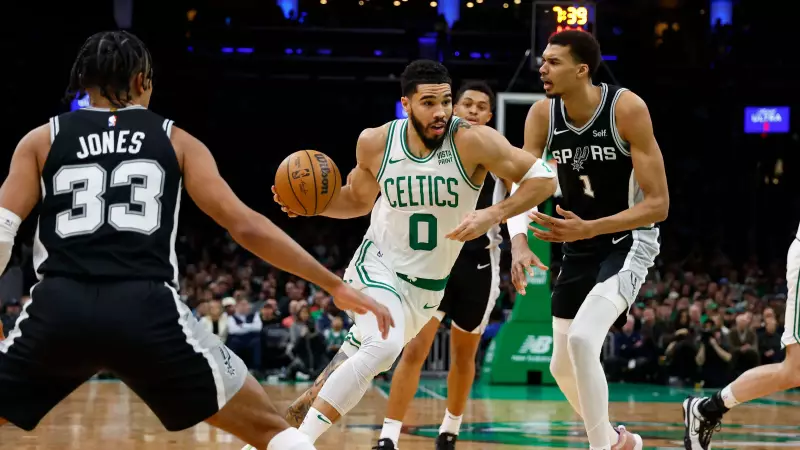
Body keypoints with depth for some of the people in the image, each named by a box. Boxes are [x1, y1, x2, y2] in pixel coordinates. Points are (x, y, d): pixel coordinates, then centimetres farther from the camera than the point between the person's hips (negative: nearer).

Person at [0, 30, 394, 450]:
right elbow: (246, 226, 9)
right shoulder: (175, 142, 16)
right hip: (147, 310, -1)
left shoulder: (42, 140, 17)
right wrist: (335, 285, 13)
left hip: (58, 309, 1)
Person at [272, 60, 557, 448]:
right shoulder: (376, 143, -11)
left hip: (428, 285, 2)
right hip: (377, 266, -2)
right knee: (383, 347, -29)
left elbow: (543, 179, -19)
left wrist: (493, 216, -31)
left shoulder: (473, 142, -20)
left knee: (359, 363, 15)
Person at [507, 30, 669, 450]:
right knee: (563, 366, 12)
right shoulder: (542, 115, -9)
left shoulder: (627, 109, -23)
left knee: (582, 340, -28)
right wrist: (519, 242, -32)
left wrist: (588, 229, -32)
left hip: (629, 241, -6)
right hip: (579, 247, 6)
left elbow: (658, 204, -22)